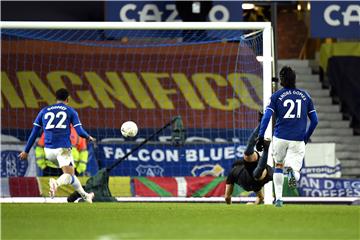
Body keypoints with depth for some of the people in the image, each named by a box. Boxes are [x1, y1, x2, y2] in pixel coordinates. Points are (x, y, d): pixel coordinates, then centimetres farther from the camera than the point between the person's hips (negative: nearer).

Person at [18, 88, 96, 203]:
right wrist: (89, 137, 23)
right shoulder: (71, 111, 9)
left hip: (48, 150, 4)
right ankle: (57, 183, -44)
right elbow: (80, 131, 1)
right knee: (69, 175, -11)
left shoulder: (44, 111, 17)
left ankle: (84, 195, 29)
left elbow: (34, 132, 14)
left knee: (70, 172, 23)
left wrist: (26, 151, 18)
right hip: (63, 148, -4)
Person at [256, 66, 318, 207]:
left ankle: (278, 198, 16)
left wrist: (260, 137, -6)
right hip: (298, 140, 0)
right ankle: (293, 171, -34)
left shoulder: (276, 96, 2)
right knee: (295, 168, 4)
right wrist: (306, 137, 24)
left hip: (280, 138, 0)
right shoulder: (305, 96, 10)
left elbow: (266, 117, -8)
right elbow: (314, 120, 12)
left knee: (278, 165, 22)